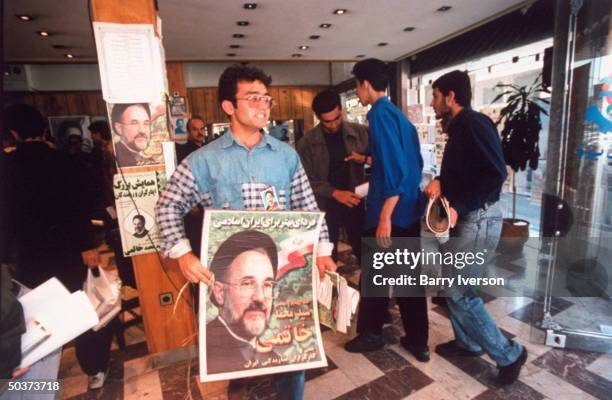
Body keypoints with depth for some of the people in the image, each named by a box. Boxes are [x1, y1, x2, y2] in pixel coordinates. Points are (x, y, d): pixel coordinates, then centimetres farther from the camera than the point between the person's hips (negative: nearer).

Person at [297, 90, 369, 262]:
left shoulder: (359, 132, -2)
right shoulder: (307, 142, -6)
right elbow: (307, 180, -8)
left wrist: (364, 158, -17)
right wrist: (334, 193, -21)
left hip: (355, 201, 2)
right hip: (326, 206, -1)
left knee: (363, 250, 13)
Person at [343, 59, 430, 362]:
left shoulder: (379, 114, -13)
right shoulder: (399, 115, 14)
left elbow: (395, 169, -22)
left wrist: (384, 216, -22)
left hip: (390, 212, -8)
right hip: (411, 210, 9)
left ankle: (370, 335, 28)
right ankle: (418, 342, 28)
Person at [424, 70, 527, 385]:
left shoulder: (474, 123, -15)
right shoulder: (459, 128, 14)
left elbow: (495, 173, -23)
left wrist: (458, 208, -25)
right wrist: (439, 181, 3)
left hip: (477, 220, -10)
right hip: (465, 218, 10)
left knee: (456, 291, -3)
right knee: (453, 286, 17)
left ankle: (508, 354, 15)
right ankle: (468, 342, 34)